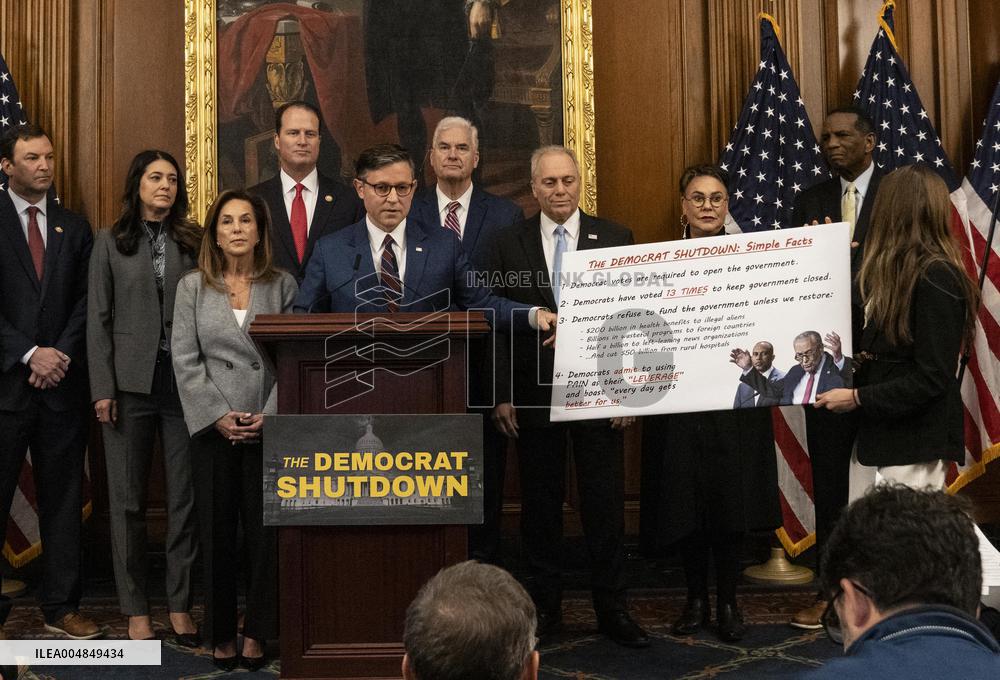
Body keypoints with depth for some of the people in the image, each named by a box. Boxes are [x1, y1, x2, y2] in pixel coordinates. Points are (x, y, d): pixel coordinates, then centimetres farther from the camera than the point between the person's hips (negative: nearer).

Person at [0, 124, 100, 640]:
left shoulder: (74, 228, 12)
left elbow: (86, 301, 7)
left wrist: (60, 355, -7)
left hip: (62, 383, 3)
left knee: (62, 497, 7)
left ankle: (61, 606, 13)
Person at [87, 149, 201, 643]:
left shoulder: (193, 242, 8)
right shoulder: (110, 243, 7)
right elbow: (98, 319, 3)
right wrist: (102, 388, -5)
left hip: (185, 380, 1)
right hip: (131, 381, -1)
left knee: (186, 496, 2)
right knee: (128, 497, 4)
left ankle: (181, 604, 12)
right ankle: (135, 609, 13)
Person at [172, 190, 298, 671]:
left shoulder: (283, 285, 5)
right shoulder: (192, 287, 6)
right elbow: (186, 360, 2)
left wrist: (271, 414, -10)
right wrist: (218, 415, -8)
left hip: (269, 427, 0)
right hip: (214, 427, 0)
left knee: (267, 530, 1)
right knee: (217, 531, 4)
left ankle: (257, 633, 12)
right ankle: (221, 634, 15)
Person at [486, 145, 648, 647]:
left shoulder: (616, 239, 3)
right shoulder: (508, 245, 4)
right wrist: (502, 395, -2)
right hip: (533, 395, 1)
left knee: (605, 503, 4)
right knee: (539, 503, 8)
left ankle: (611, 608, 16)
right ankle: (544, 604, 21)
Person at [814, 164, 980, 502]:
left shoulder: (936, 278, -16)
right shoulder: (903, 272, 12)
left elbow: (931, 378, -19)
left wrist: (858, 398, -15)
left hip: (915, 443, -9)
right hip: (878, 433, 9)